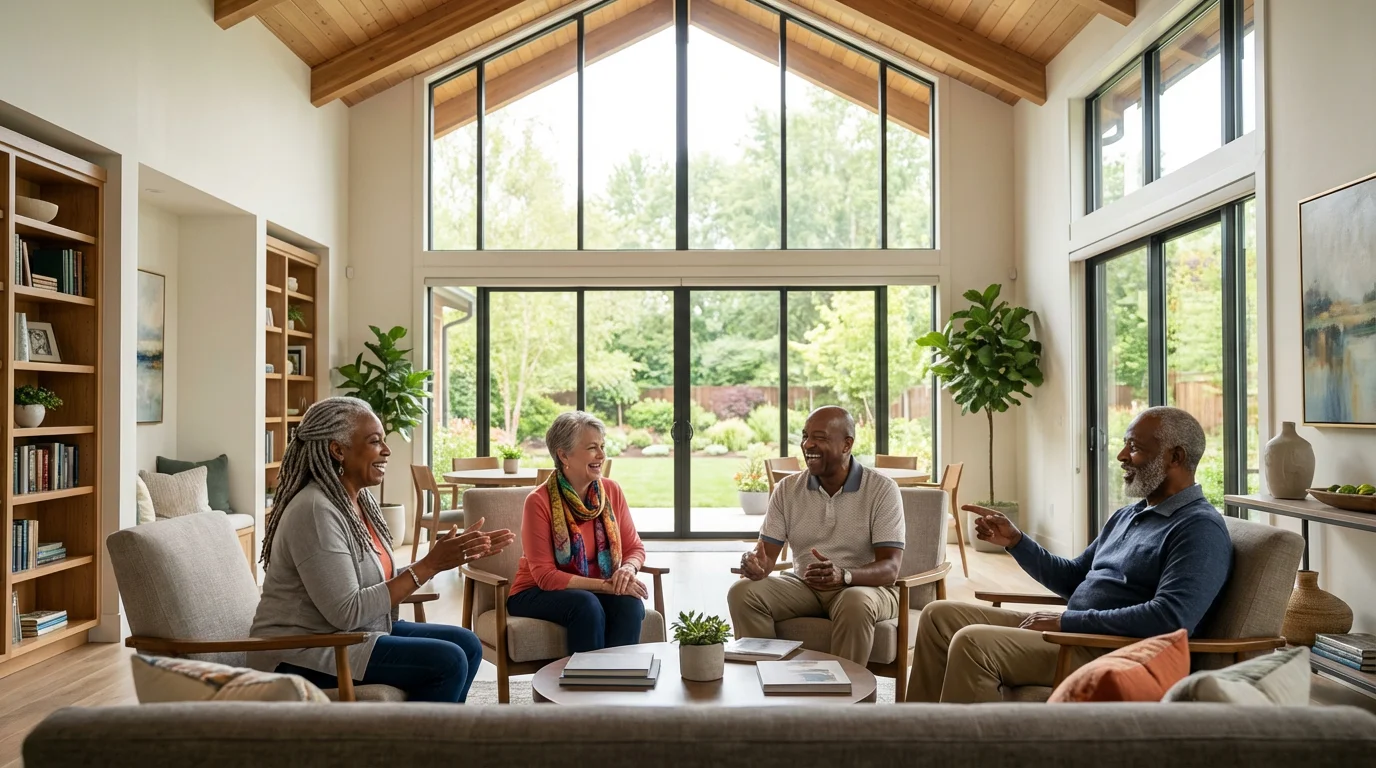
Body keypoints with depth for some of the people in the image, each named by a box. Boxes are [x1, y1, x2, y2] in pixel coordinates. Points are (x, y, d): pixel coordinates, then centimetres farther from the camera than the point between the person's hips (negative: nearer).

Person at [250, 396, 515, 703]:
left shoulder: (361, 499, 5)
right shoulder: (315, 510, -22)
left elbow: (388, 581, 6)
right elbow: (347, 612, -25)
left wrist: (452, 554, -1)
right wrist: (429, 565, -23)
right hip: (301, 656, -9)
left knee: (466, 644, 4)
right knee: (447, 662, -17)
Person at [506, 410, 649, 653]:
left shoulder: (612, 492, -3)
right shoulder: (539, 501, -17)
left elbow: (634, 548, 6)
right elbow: (544, 576, -18)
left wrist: (628, 569, -19)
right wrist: (605, 585, -26)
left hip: (596, 593, 4)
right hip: (538, 594, -4)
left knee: (630, 604, -27)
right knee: (587, 605, -34)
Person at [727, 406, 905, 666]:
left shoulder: (881, 489, -10)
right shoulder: (787, 488, 2)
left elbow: (890, 568, -16)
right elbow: (767, 552, 0)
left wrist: (843, 575, -37)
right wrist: (756, 564, -26)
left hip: (865, 586, -3)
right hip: (803, 585, 4)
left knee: (855, 604, -37)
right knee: (742, 592, -21)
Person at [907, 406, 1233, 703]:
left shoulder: (1200, 529, -12)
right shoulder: (1128, 516, 19)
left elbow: (1170, 619, -26)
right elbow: (1073, 578, 25)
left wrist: (1067, 621, -21)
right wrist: (1015, 541, 9)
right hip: (1073, 633, 10)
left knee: (972, 644, -27)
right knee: (940, 616, 4)